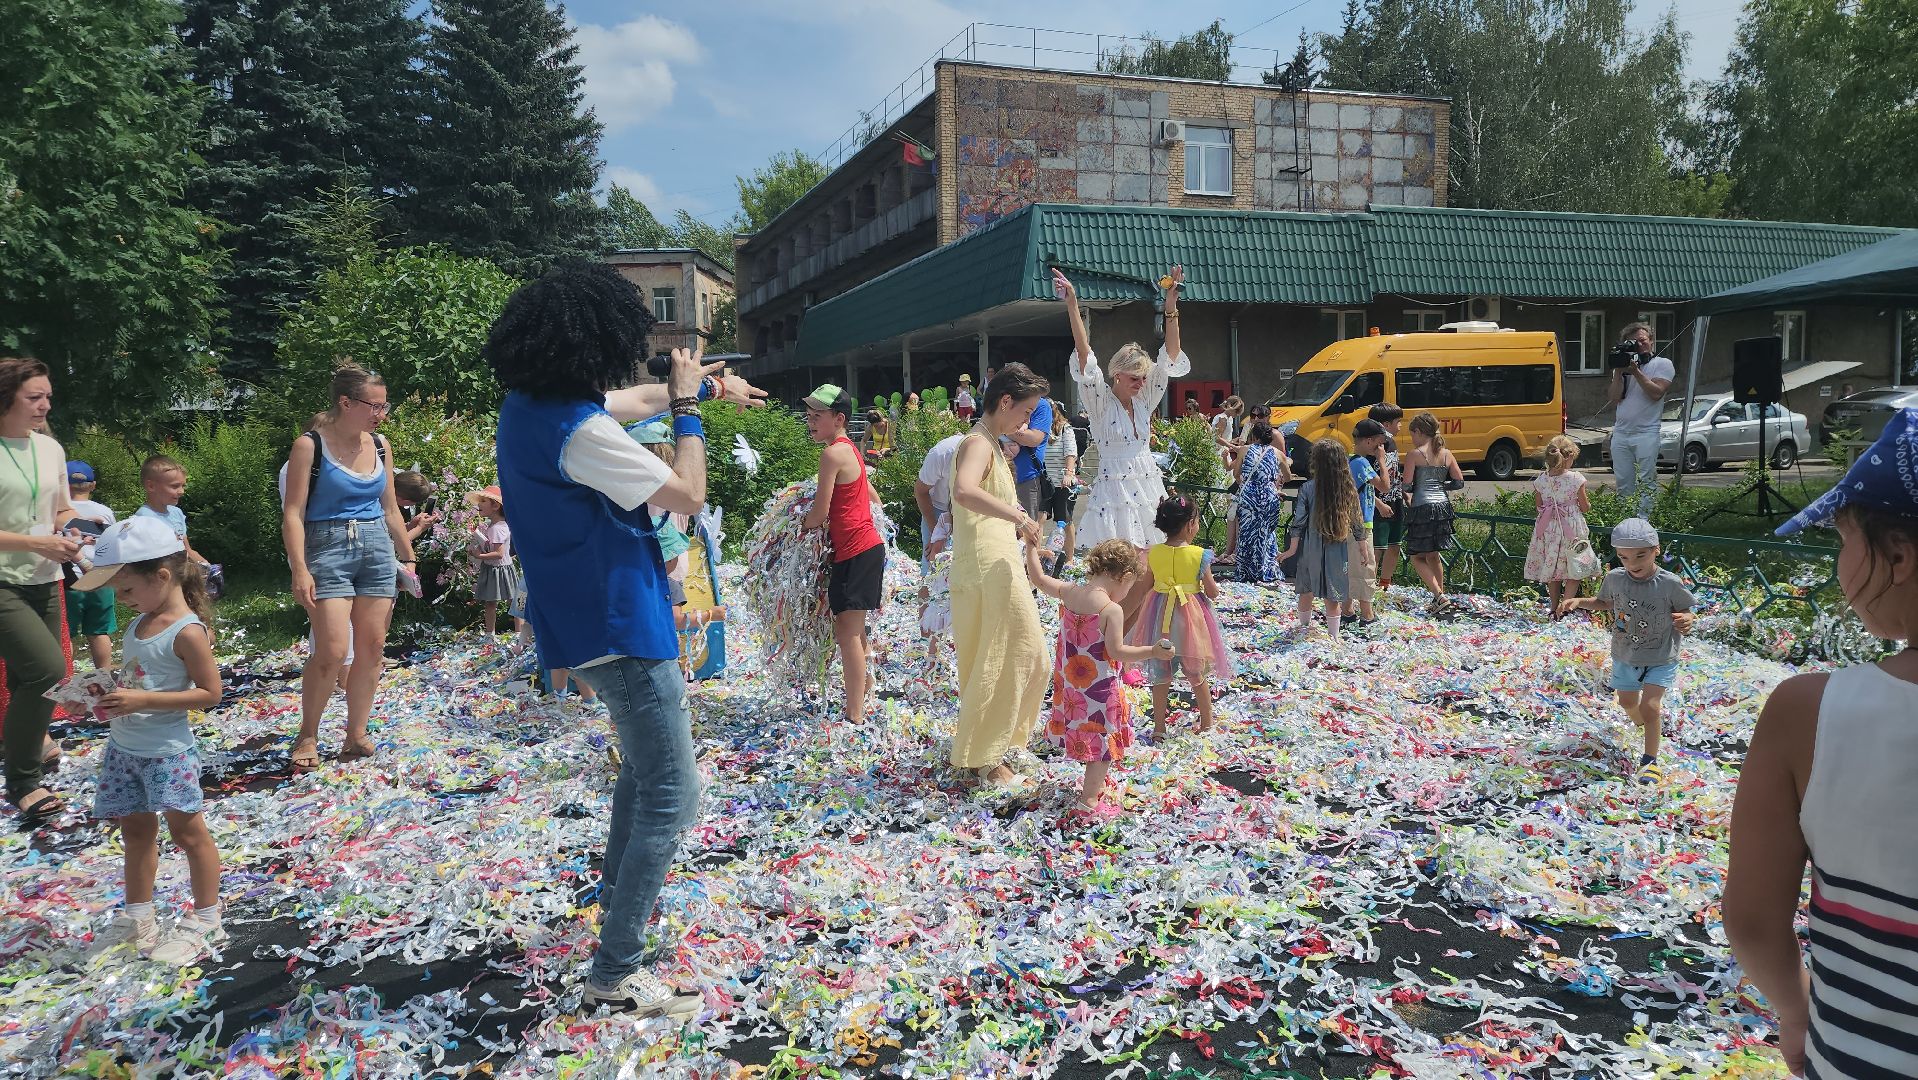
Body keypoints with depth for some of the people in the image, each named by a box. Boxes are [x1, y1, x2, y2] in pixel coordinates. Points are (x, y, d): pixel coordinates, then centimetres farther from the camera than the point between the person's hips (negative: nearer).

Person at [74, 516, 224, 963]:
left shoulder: (187, 631, -19)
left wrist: (144, 701, -25)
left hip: (167, 751, -9)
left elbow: (209, 692, -20)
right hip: (125, 747, 9)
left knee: (187, 830, 0)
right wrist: (112, 692, -1)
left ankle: (205, 921, 10)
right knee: (135, 831, 17)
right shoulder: (139, 624, 7)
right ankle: (137, 917, 30)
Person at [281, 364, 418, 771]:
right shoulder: (310, 446, -6)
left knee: (372, 648, 3)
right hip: (328, 550, -5)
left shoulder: (379, 446, 9)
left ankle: (356, 736, 14)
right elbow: (293, 513, -10)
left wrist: (408, 557, 16)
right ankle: (307, 735, 8)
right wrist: (300, 570, -19)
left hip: (378, 550, 5)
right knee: (332, 651, -12)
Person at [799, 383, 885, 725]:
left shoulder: (832, 453, -15)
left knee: (848, 633, -7)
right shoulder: (850, 450, 14)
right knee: (851, 630, 18)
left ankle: (855, 715, -3)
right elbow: (872, 496, 25)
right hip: (868, 545, 10)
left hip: (855, 552, -10)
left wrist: (800, 523, 3)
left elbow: (819, 513, -15)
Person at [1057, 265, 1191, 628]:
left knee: (1146, 577, 2)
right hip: (1115, 495, -6)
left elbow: (1170, 356, 5)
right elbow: (1084, 357, -16)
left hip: (1148, 492, 6)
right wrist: (1072, 305, -25)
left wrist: (1171, 304, -3)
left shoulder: (1145, 401, 11)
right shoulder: (1100, 401, -3)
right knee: (1140, 575, -14)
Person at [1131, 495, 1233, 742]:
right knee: (1198, 676, 16)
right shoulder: (1199, 555, -16)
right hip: (1191, 619, -2)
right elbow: (1212, 592, -9)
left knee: (1160, 676, 12)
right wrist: (1215, 588, 11)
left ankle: (1159, 728, 17)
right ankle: (1207, 724, 29)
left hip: (1160, 620, 2)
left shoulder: (1153, 553, -7)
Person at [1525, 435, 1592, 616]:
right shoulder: (1576, 478, -13)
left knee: (1552, 568, 18)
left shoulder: (1540, 480, -5)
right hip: (1571, 529, -3)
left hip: (1548, 529, 3)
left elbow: (1538, 507, 3)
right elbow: (1585, 508, -5)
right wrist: (1587, 500, 16)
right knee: (1572, 572, 9)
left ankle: (1553, 608, 27)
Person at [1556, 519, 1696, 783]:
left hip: (1661, 659, -4)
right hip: (1625, 657, 4)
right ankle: (1645, 723, 56)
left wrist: (1685, 620, -30)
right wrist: (1579, 601, -7)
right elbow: (1605, 602, 8)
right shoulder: (1614, 579, -12)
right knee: (1627, 702, 21)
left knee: (1649, 706, -14)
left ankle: (1650, 759, 5)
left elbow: (1685, 611, -7)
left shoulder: (1670, 584, -22)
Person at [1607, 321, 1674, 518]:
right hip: (1620, 433, 5)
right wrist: (1619, 371, -3)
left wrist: (1636, 371, -10)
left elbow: (1656, 393, -13)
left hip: (1646, 433, -5)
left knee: (1646, 482, -6)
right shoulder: (1623, 366, 16)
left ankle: (1643, 520, -6)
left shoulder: (1662, 364, 4)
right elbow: (1614, 400, 5)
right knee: (1623, 484, 7)